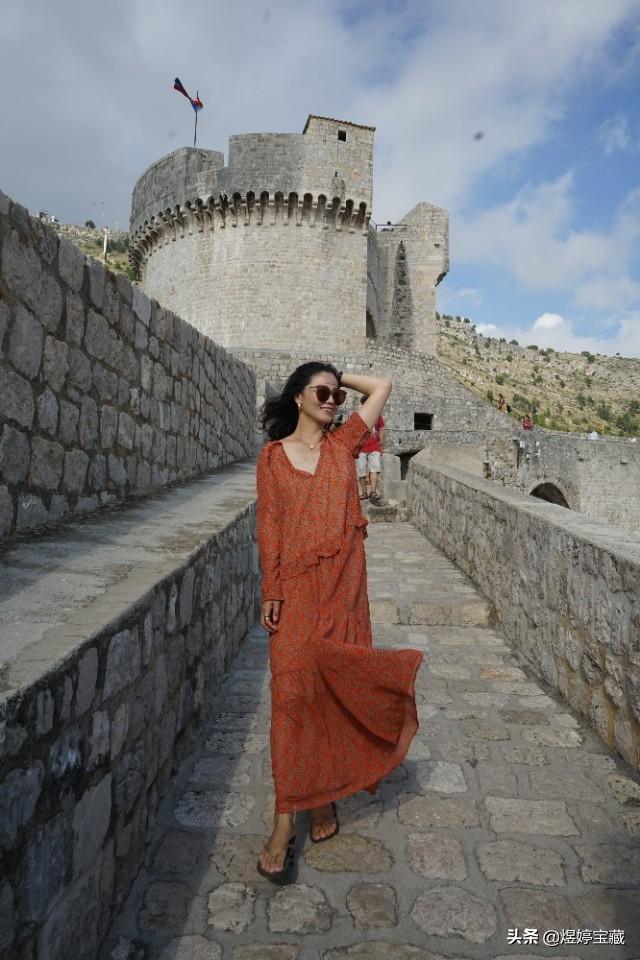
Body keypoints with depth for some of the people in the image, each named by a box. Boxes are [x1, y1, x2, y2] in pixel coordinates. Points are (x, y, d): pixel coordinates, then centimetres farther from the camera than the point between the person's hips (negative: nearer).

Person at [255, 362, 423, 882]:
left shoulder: (343, 443, 8)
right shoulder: (273, 455, 4)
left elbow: (383, 386, 9)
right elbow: (269, 526, 1)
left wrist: (339, 377, 15)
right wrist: (270, 591, -4)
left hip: (342, 584, 2)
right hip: (296, 585, -2)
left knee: (333, 683, 9)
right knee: (293, 687, -2)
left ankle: (324, 789, 30)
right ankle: (286, 821, 8)